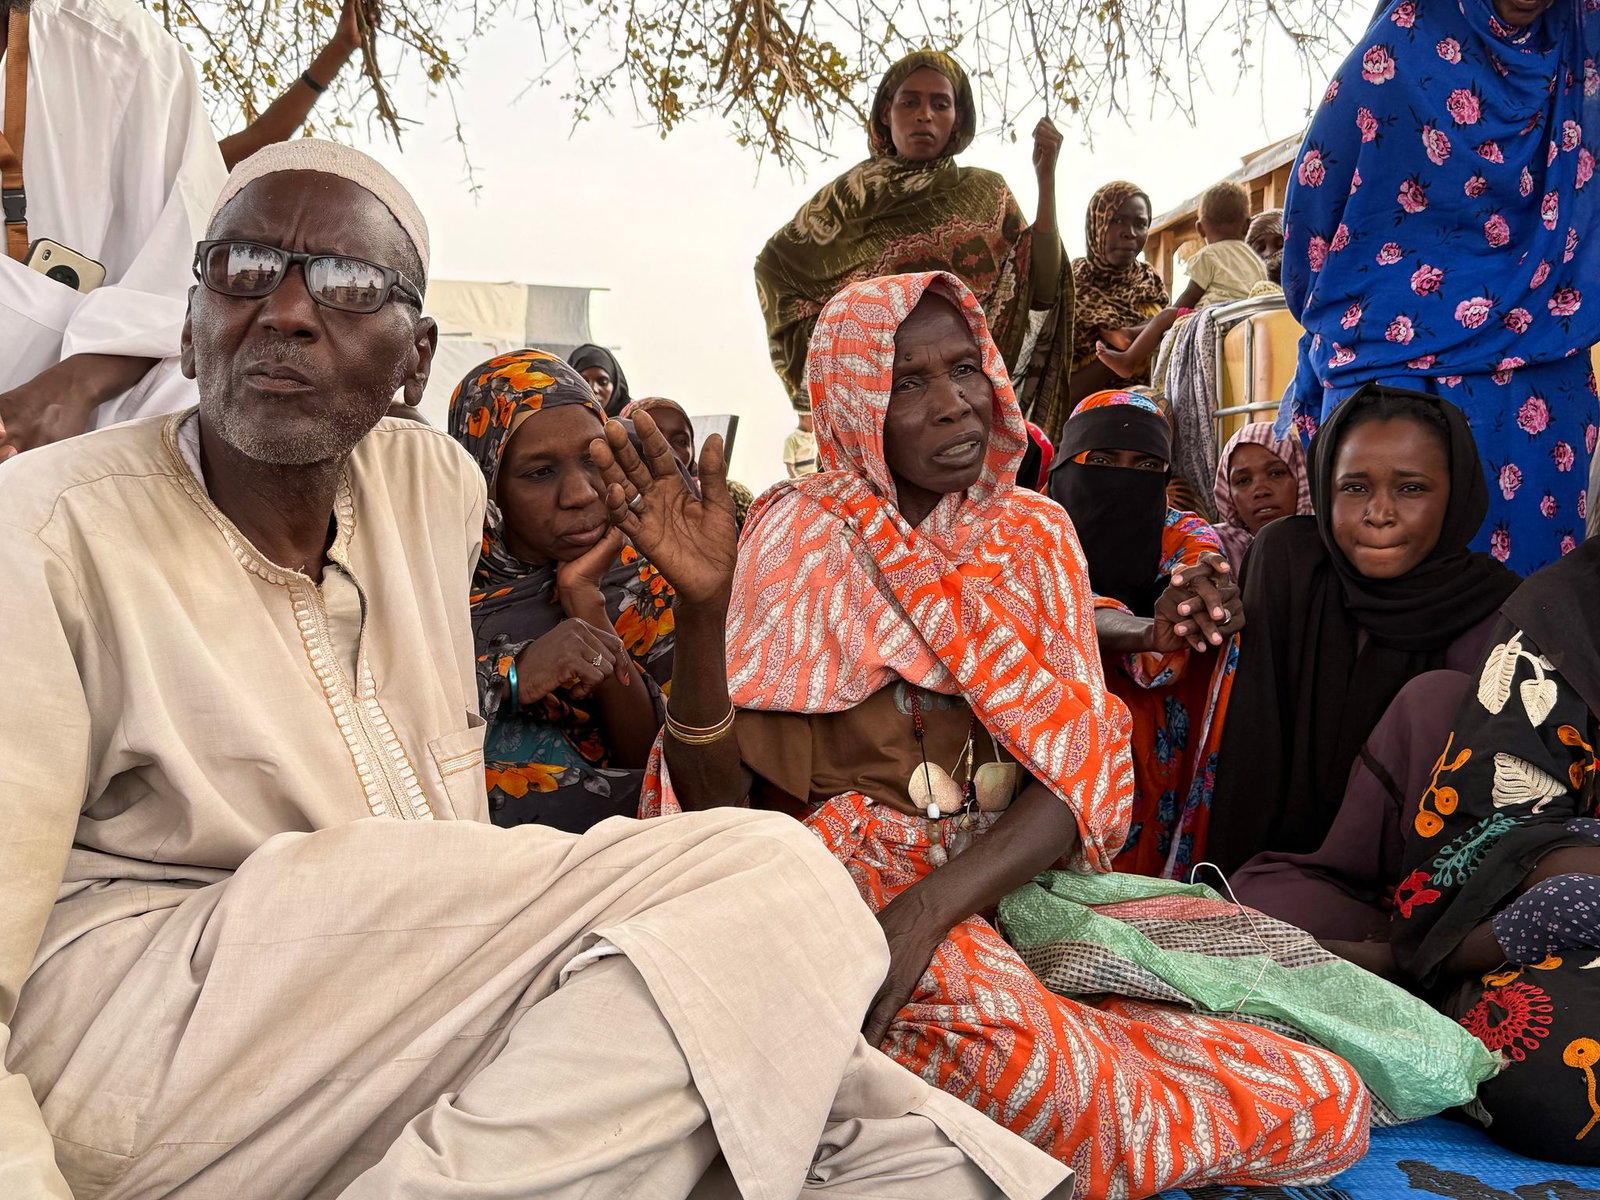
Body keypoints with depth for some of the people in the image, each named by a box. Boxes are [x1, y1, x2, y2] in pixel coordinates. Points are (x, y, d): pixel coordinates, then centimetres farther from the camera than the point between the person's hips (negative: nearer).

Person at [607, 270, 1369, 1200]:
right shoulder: (800, 541, 0)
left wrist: (929, 907, -21)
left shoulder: (1033, 531, 10)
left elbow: (1083, 772, -2)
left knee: (1327, 1105, -11)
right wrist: (703, 604, -25)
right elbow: (716, 804, -8)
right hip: (862, 893, -5)